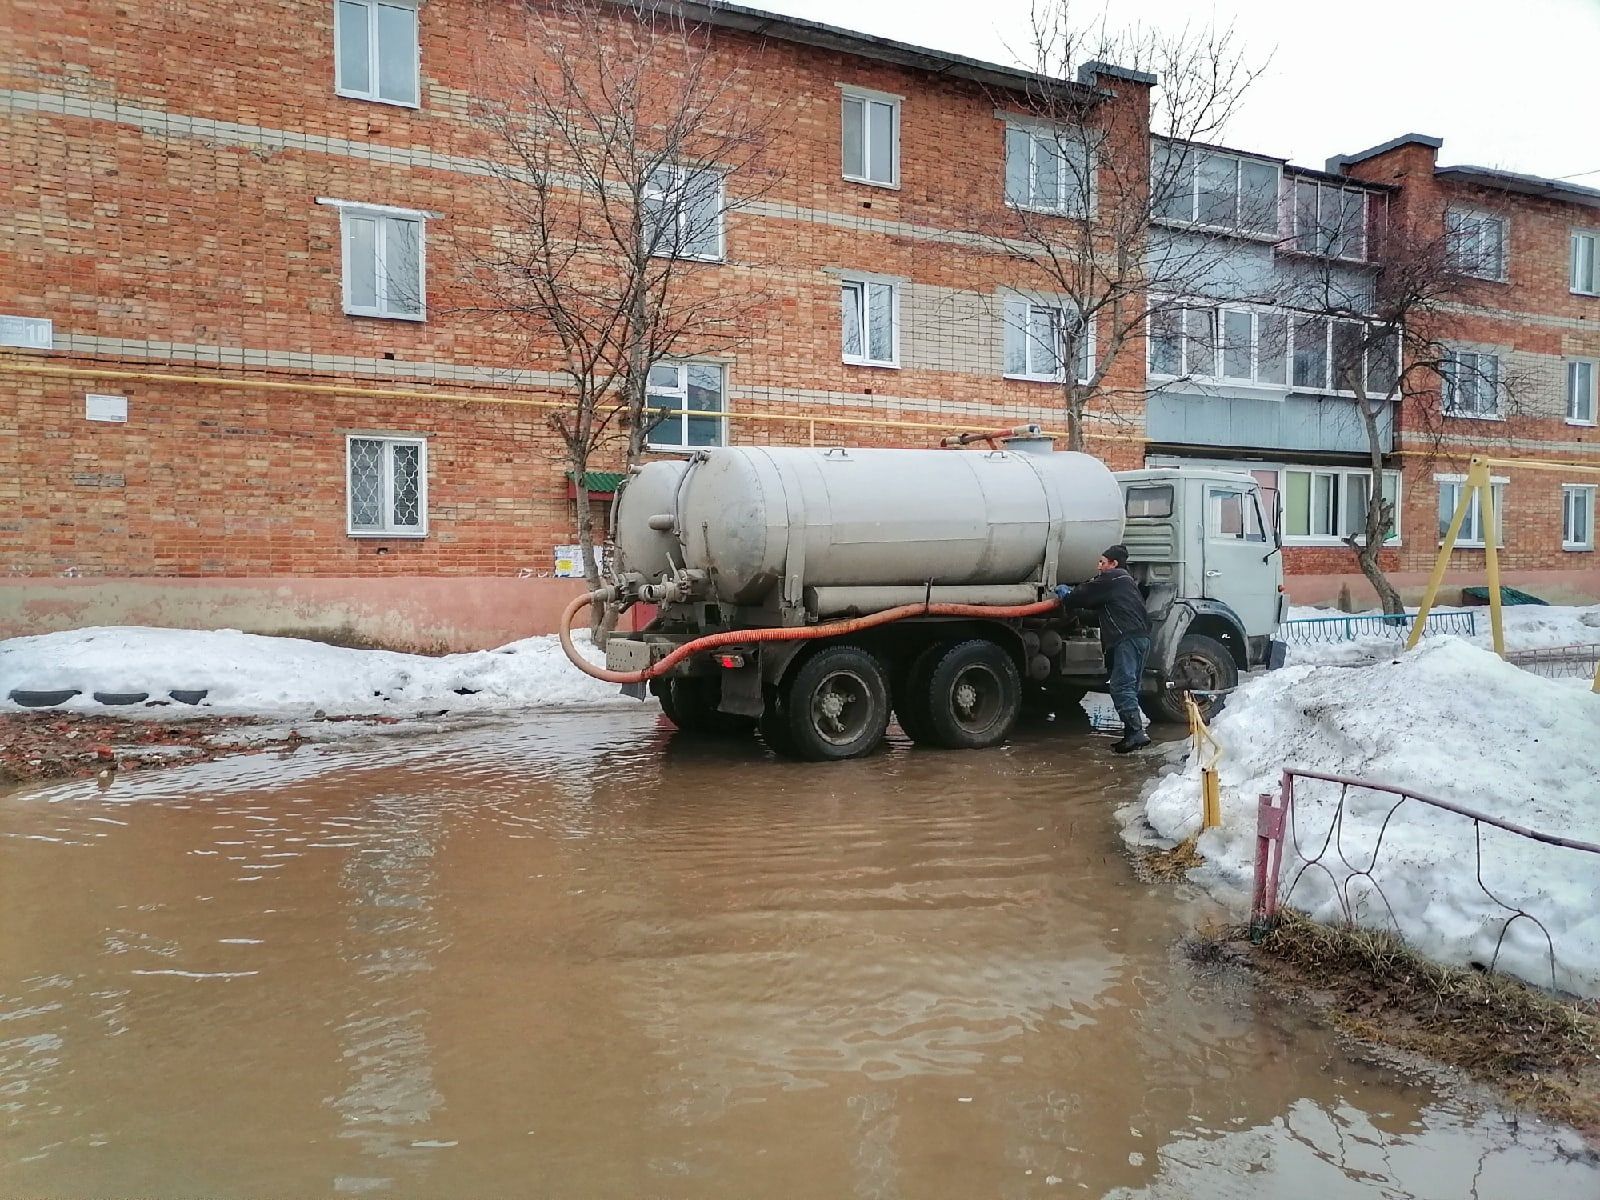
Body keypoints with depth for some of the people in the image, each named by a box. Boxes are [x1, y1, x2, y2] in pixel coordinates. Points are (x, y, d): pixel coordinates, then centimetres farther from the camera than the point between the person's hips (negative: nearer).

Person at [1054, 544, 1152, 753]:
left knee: (1121, 687, -13)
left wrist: (1065, 598, 20)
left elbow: (1084, 594, 1)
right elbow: (1093, 597, 32)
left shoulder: (1110, 579, -1)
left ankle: (1135, 732, -22)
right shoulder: (1126, 580, 29)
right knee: (1129, 688, 11)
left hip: (1127, 639, -10)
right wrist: (1069, 593, 31)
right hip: (1142, 638, 10)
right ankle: (1133, 734, 9)